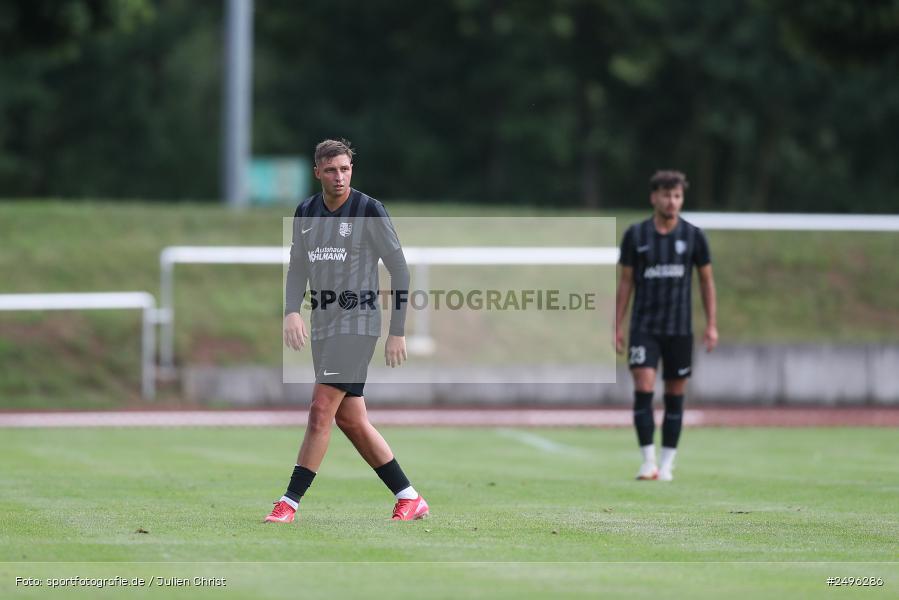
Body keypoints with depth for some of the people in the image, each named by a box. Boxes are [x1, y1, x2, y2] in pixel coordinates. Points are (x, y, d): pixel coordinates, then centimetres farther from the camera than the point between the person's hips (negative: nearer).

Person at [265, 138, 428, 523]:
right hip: (322, 325, 7)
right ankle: (410, 499, 15)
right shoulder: (305, 213, 9)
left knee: (321, 409, -15)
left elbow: (399, 269, -5)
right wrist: (291, 312, -7)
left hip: (358, 322, -7)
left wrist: (397, 332, -7)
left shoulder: (369, 211, -8)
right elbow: (297, 269, 13)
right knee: (350, 420, 7)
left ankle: (290, 503, -13)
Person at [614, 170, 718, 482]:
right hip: (644, 327, -1)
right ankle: (648, 460, -8)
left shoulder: (693, 236, 1)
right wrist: (617, 325, 2)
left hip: (679, 328, 1)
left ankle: (667, 463, 11)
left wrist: (711, 325, 1)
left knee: (675, 395, 3)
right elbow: (626, 281, 6)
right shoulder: (635, 235, 0)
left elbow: (706, 280, 7)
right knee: (643, 389, -12)